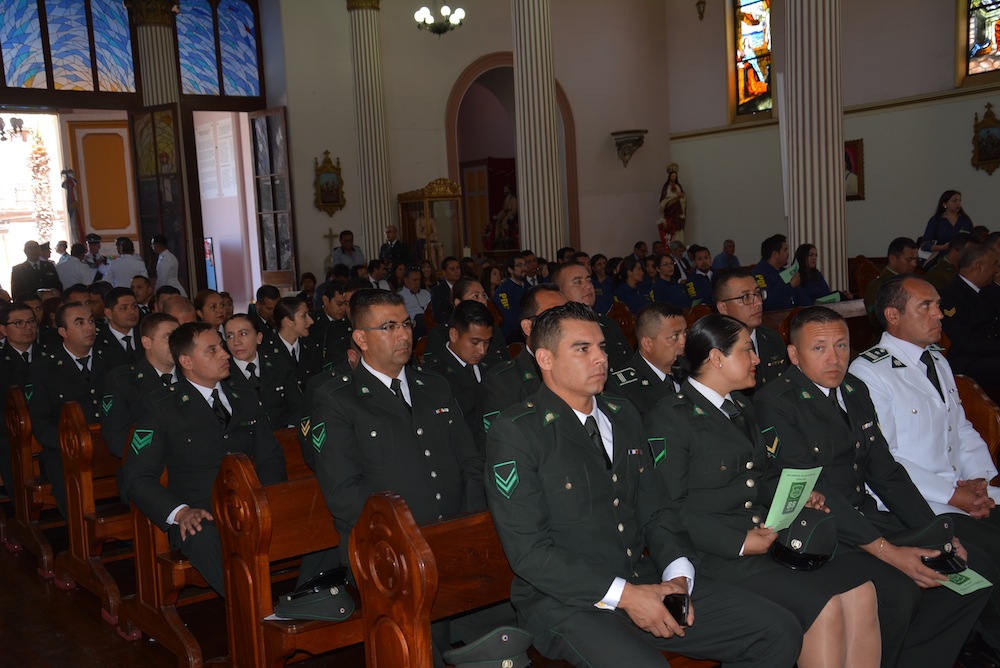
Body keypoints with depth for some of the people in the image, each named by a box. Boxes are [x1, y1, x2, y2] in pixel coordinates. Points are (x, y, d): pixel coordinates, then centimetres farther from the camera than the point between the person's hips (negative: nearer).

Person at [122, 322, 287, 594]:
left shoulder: (246, 400, 22)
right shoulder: (160, 407, 7)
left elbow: (270, 458, 21)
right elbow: (137, 478, 1)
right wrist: (180, 512, -18)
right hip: (200, 519, -3)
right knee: (206, 538, -40)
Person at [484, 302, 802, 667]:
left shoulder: (624, 417, 15)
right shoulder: (515, 432, -8)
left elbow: (655, 509, 16)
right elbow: (528, 551, -14)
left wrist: (678, 575, -4)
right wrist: (623, 596, -18)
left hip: (645, 581, 7)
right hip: (566, 603, -7)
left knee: (781, 632, -3)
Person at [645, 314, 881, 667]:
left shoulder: (741, 408, 22)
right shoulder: (669, 418, -7)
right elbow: (671, 507, -14)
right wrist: (739, 543, -17)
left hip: (772, 536, 8)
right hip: (720, 554, -8)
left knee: (860, 591, -14)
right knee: (821, 605, -23)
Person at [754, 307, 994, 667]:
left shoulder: (856, 391, 12)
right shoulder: (773, 404, -13)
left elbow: (885, 470, 14)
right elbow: (812, 490, -20)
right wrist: (888, 551, -24)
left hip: (868, 517, 8)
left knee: (976, 572, -1)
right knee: (896, 591, -29)